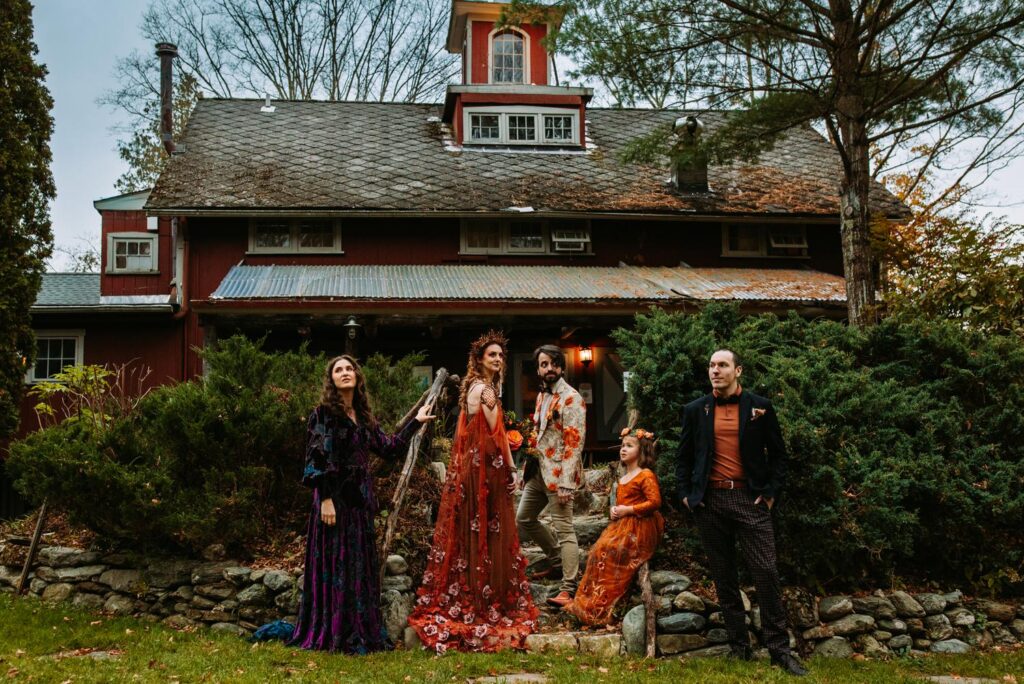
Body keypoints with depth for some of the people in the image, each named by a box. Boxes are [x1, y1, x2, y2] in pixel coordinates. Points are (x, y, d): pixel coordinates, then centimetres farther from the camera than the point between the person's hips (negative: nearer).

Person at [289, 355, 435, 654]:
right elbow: (317, 459, -12)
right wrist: (325, 499, -20)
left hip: (360, 499, 7)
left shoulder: (363, 416, 14)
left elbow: (386, 447, 19)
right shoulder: (324, 413, -6)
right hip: (335, 496, -7)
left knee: (361, 566, 9)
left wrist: (415, 422, 24)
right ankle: (333, 634, 3)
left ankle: (361, 633, 17)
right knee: (335, 565, -4)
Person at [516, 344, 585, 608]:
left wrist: (566, 483, -22)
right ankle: (555, 556, 37)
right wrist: (527, 469, 15)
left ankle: (569, 588, -6)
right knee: (524, 519, 19)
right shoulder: (542, 396, 14)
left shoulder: (570, 398, -12)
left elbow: (575, 442, -17)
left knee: (564, 529, -9)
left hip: (558, 472, -9)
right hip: (538, 470, 9)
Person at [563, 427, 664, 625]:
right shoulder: (623, 478, 19)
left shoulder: (646, 475, -8)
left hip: (638, 527, -9)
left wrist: (627, 510, -16)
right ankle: (588, 601, -9)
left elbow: (655, 502, -17)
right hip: (621, 525, 9)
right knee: (598, 552, -10)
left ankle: (601, 609, -20)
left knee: (610, 552, -23)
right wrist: (614, 510, 8)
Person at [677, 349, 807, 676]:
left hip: (750, 499, -2)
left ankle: (779, 649, 2)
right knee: (723, 577, 7)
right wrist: (685, 493, 5)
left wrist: (771, 492, -2)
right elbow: (684, 456, 15)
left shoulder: (759, 407, 4)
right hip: (710, 501, 2)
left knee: (766, 573, -5)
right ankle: (738, 646, 15)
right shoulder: (695, 410, 8)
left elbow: (777, 453, 7)